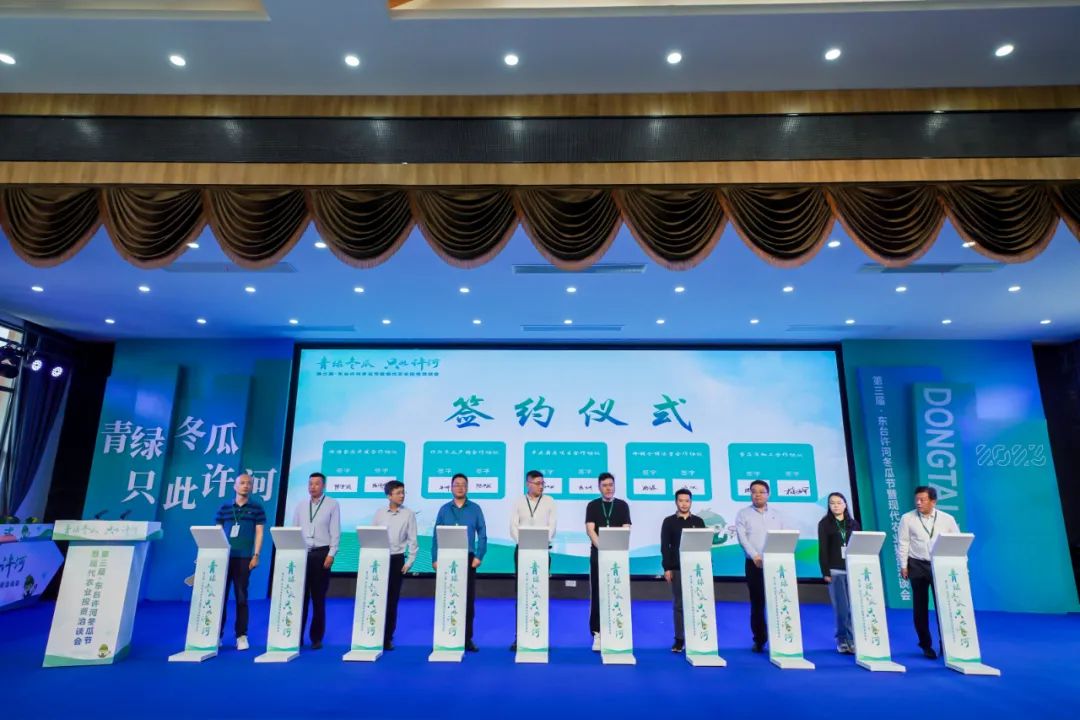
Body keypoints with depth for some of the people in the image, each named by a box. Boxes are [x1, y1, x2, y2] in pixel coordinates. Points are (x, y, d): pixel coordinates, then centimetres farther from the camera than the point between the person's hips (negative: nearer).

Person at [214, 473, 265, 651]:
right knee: (220, 596, 4)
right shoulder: (224, 508, 9)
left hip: (244, 558, -2)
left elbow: (259, 533, 1)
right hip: (224, 557, 2)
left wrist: (256, 555, -6)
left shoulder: (257, 509, 4)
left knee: (241, 597, 2)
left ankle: (241, 636, 9)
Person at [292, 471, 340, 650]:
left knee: (318, 598, 5)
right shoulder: (300, 505, 10)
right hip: (301, 553, 3)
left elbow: (335, 532, -4)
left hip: (321, 553, -3)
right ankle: (297, 636, 14)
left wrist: (331, 554, -11)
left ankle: (316, 638, 16)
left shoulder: (332, 504, 0)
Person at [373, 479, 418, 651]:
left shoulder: (409, 514, -1)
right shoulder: (379, 513, 4)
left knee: (392, 599, 4)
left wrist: (409, 562, -6)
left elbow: (412, 540, -1)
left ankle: (388, 638, 15)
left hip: (397, 559, -1)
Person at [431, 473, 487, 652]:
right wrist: (435, 559, -2)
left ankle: (467, 638, 11)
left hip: (468, 558, -1)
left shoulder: (475, 509, 4)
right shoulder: (444, 509, 6)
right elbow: (436, 535, 5)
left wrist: (479, 556, -8)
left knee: (468, 599, 2)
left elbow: (482, 535, 2)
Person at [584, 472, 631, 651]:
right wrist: (602, 548, -20)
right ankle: (598, 633, 8)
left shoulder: (622, 505, 6)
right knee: (597, 594, 1)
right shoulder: (592, 505, 4)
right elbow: (590, 530, -6)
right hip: (598, 553, 0)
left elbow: (626, 530, -1)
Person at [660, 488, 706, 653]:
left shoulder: (698, 521, 8)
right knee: (678, 604, 2)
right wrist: (667, 568, -8)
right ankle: (679, 639, 9)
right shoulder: (669, 521, 3)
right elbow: (665, 546, -1)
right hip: (677, 568, -1)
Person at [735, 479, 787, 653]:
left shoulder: (777, 515, 14)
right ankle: (760, 640, 14)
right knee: (757, 602, 3)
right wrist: (755, 556, -21)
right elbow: (743, 538, -8)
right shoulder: (743, 514, 4)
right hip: (755, 564, -2)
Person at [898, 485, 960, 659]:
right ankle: (926, 645, 19)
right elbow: (903, 543, 0)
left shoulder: (947, 519, 0)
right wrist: (903, 566, -2)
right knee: (920, 606, 6)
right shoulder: (907, 518, -3)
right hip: (917, 565, 0)